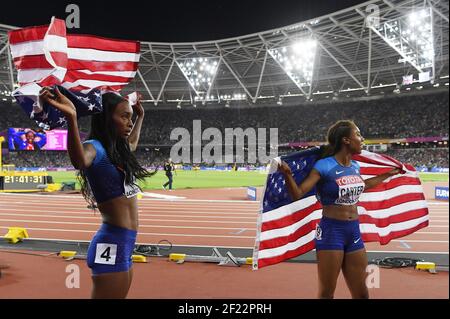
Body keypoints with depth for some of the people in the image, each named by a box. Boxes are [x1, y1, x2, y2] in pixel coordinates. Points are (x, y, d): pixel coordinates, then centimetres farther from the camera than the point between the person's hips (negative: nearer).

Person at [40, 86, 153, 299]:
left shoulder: (117, 149, 13)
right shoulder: (95, 148, -14)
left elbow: (132, 143, 38)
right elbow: (80, 161, -40)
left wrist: (140, 116, 40)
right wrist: (71, 118, -54)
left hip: (123, 245, 9)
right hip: (112, 245, -9)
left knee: (120, 294, 20)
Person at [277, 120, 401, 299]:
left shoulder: (355, 166, 7)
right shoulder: (325, 166, -14)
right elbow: (297, 194, -16)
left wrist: (388, 175, 36)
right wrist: (287, 174, -34)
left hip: (354, 231, 7)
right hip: (331, 231, -6)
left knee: (361, 294, 15)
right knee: (326, 293, 5)